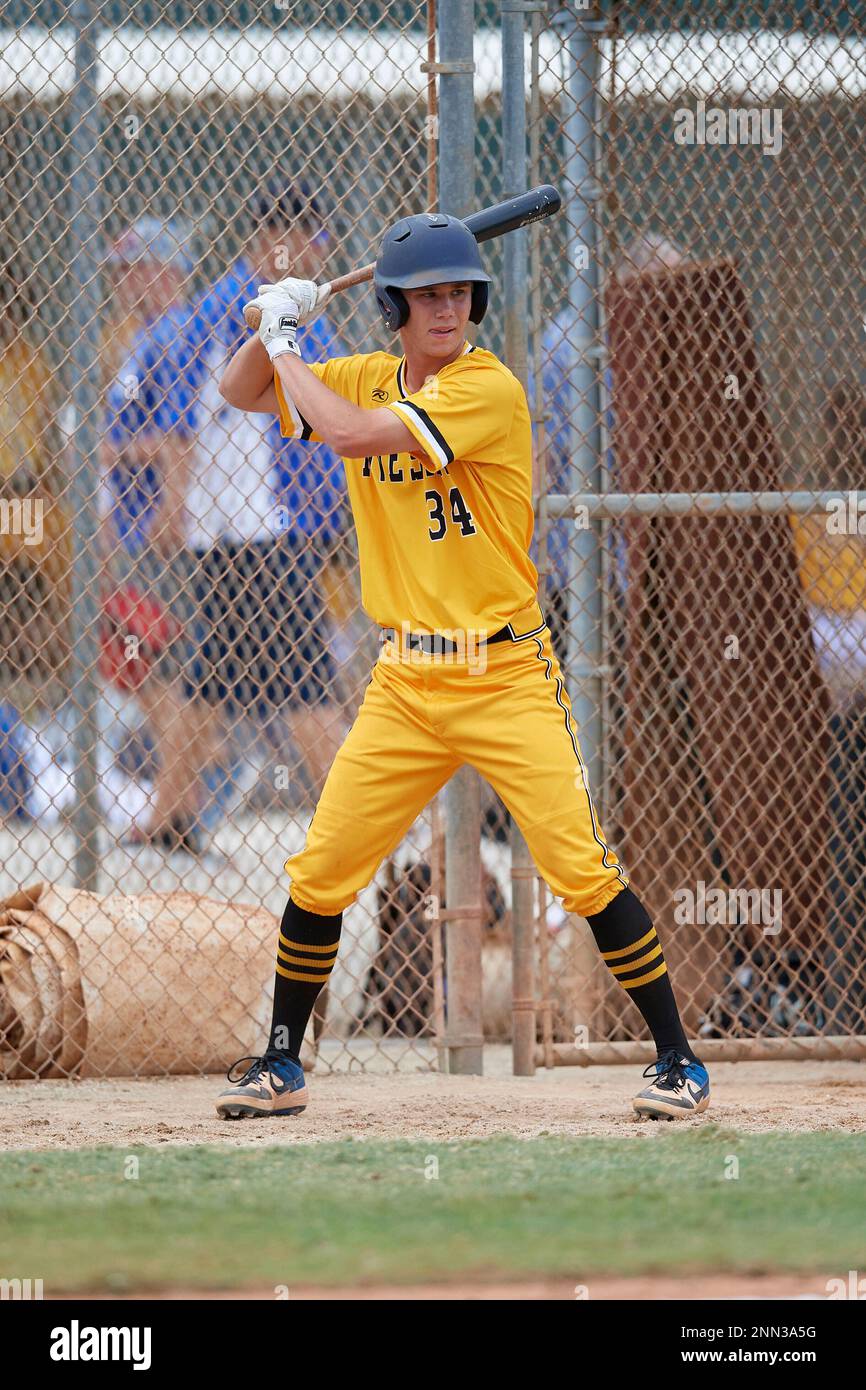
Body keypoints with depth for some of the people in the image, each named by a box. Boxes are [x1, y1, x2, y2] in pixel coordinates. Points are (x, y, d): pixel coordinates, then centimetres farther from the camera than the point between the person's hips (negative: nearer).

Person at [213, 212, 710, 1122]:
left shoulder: (490, 388, -14)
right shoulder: (368, 379, 7)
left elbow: (351, 434, -22)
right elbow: (242, 393, 18)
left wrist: (283, 341, -9)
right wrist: (274, 326, -2)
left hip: (506, 677, -6)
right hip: (405, 686, 6)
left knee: (583, 871, -12)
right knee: (319, 874, 3)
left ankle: (679, 1061, -2)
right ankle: (280, 1067, 19)